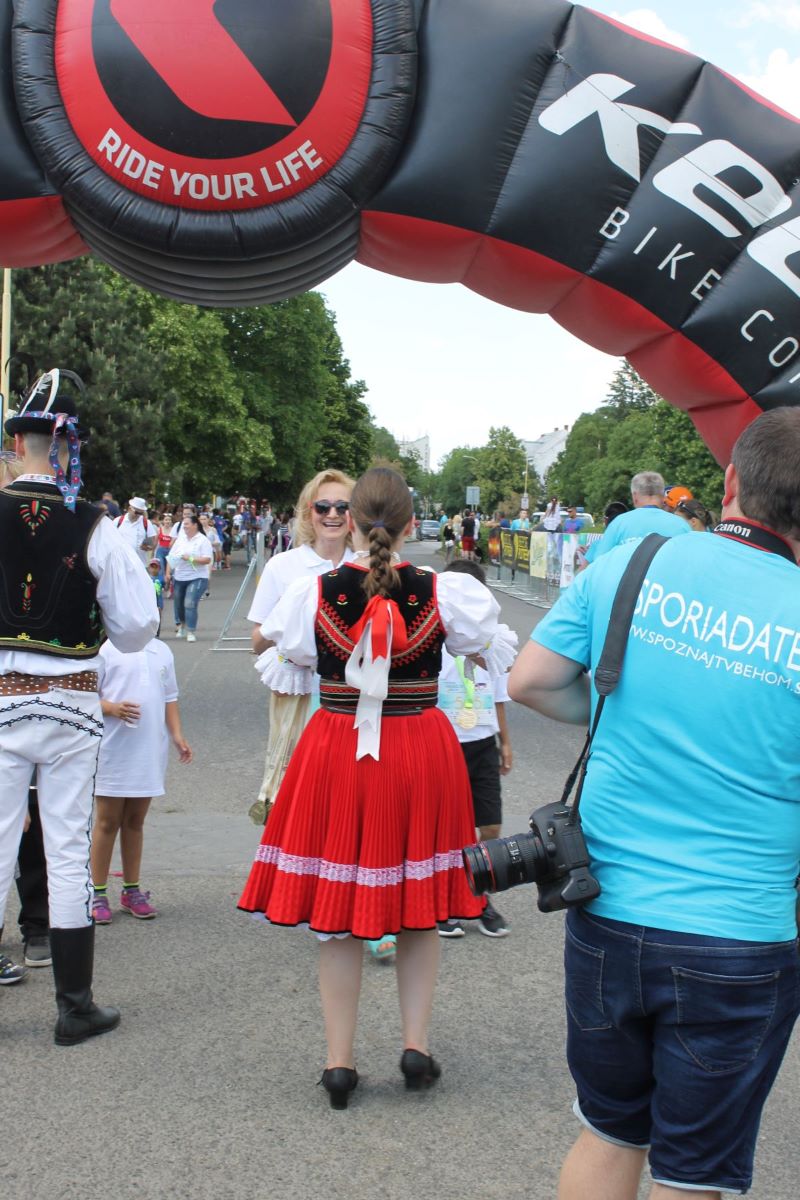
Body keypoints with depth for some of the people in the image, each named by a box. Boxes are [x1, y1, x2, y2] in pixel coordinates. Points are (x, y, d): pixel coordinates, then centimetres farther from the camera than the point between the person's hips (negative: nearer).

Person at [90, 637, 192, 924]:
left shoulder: (162, 651, 9)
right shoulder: (107, 651, -7)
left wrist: (177, 734, 6)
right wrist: (112, 708, -23)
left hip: (150, 751, 4)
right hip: (112, 750, -4)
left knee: (135, 821, 13)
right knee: (107, 821, 3)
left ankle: (132, 890, 22)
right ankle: (98, 893, 12)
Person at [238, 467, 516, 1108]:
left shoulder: (312, 593, -10)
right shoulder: (446, 593, -10)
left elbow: (288, 656, 8)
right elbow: (499, 651, 7)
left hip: (335, 755, 0)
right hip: (421, 755, 0)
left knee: (335, 913, 11)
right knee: (420, 911, 17)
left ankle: (339, 1061, 17)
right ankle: (417, 1046, 19)